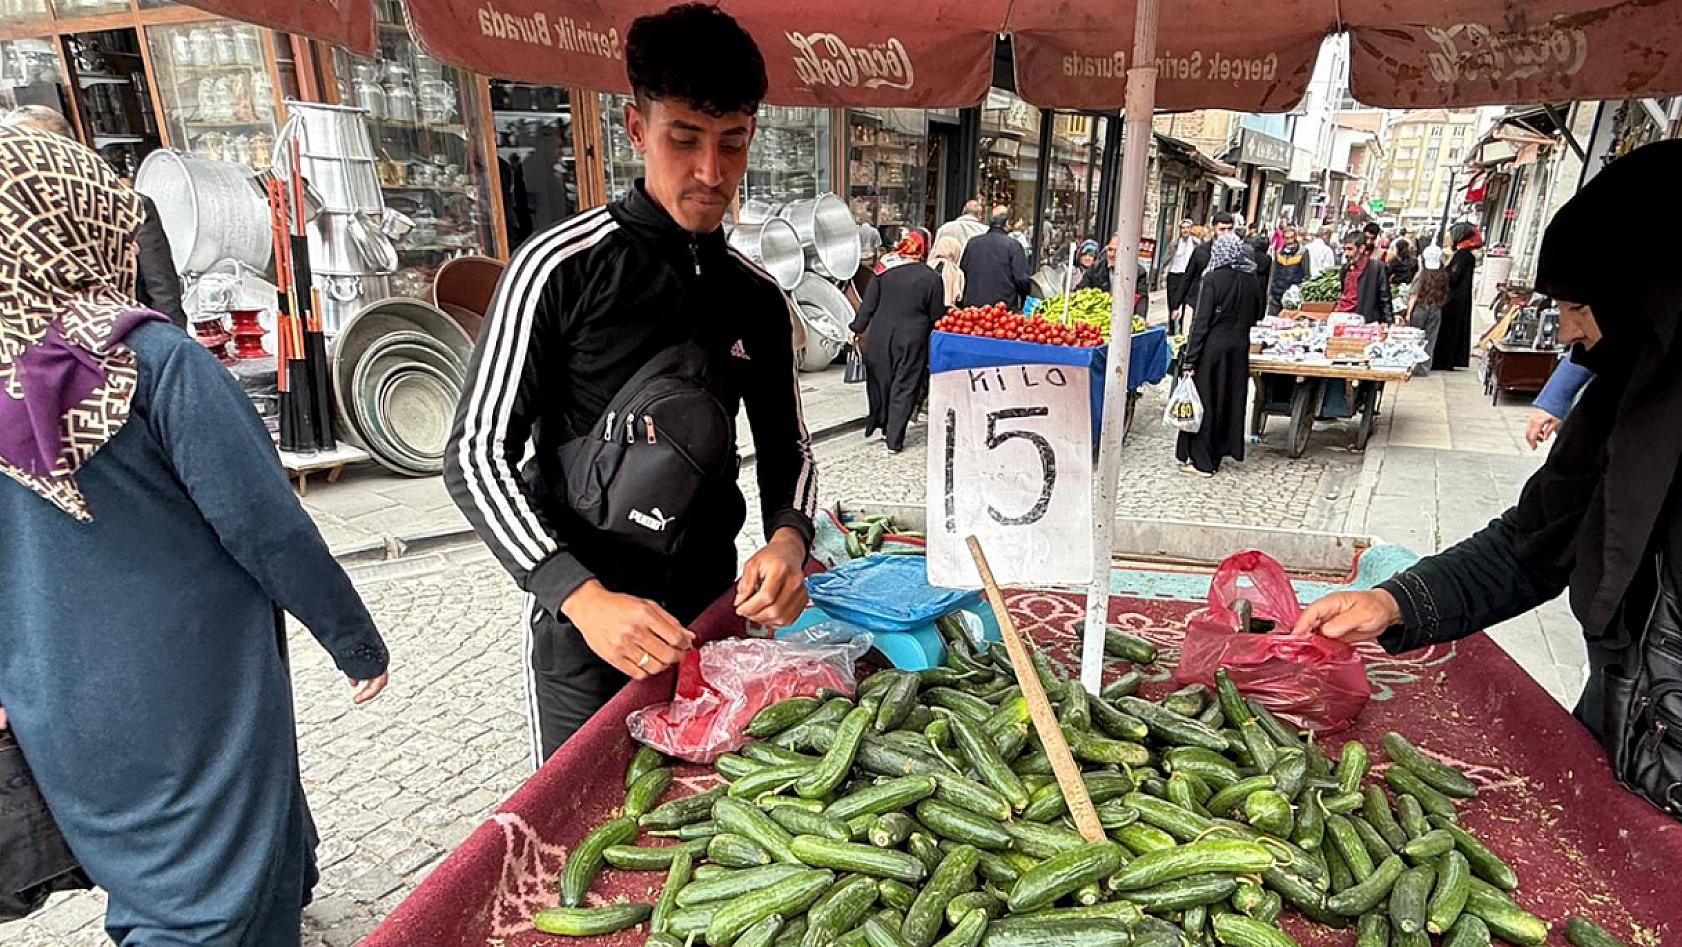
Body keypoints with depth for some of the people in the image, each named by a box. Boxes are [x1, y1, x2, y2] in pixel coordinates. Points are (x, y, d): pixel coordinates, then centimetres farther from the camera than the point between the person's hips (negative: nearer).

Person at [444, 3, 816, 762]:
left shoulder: (759, 299, 1)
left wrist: (788, 536, -14)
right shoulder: (562, 269, -13)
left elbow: (786, 446, 9)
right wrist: (584, 596, -27)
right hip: (581, 624, -4)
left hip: (708, 614, 5)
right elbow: (476, 457, -14)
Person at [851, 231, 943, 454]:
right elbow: (937, 316, 1)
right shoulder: (933, 278, -3)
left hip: (880, 337, 1)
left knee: (880, 382, 17)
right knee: (904, 388, 4)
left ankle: (879, 423, 32)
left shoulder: (885, 274, -2)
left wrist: (857, 328, 10)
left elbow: (868, 306, 0)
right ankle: (894, 440, 5)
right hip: (913, 341, -1)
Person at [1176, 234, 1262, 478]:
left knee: (1204, 400, 3)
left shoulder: (1214, 279, -13)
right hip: (1239, 348, 5)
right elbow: (1256, 315, 14)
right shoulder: (1251, 281, 2)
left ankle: (1201, 460, 6)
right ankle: (1217, 455, 22)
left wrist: (1190, 359, -14)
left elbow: (1202, 321, -15)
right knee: (1230, 400, 13)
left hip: (1212, 347, -5)